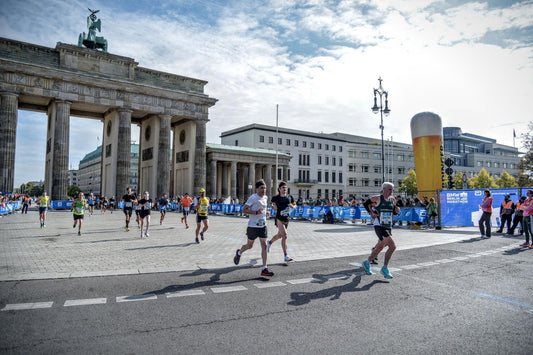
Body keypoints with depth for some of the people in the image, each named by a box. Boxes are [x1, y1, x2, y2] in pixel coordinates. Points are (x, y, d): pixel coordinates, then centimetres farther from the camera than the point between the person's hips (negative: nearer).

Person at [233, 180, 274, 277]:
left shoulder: (265, 197, 9)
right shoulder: (253, 198, -14)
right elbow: (244, 210, -15)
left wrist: (265, 212, 8)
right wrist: (256, 212, -25)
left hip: (263, 225, 6)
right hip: (253, 226, -5)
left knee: (264, 245, -2)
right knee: (250, 245, 10)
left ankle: (264, 269, 1)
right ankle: (239, 253, 43)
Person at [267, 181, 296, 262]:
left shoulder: (290, 197, 2)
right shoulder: (276, 197, -6)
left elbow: (295, 205, 13)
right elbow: (270, 203, 13)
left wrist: (292, 206, -9)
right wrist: (273, 207, -7)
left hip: (286, 219, 5)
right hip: (279, 219, -5)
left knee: (279, 235, 22)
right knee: (284, 236, -16)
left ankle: (269, 242, 53)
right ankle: (286, 256, -12)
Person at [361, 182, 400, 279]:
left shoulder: (392, 199, 10)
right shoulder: (377, 198, -6)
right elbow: (366, 203, 8)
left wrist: (396, 211, -2)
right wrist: (371, 213, -3)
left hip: (388, 227, 7)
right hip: (379, 226, -7)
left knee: (380, 248, 15)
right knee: (392, 246, -20)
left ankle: (367, 263, 36)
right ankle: (385, 268, -6)